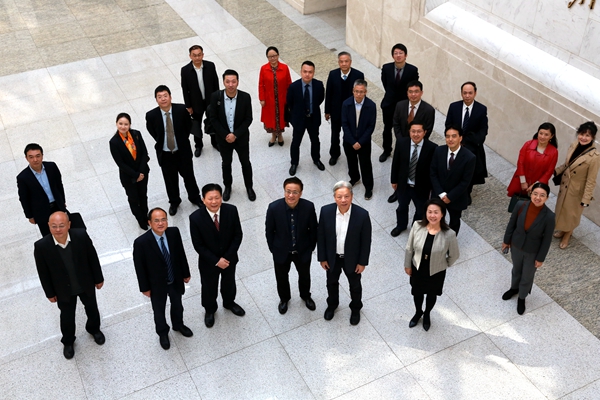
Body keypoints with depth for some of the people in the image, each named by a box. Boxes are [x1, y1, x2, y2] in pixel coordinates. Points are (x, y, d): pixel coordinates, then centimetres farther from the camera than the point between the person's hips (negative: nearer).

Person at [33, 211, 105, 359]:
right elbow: (43, 273, -13)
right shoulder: (41, 246, -29)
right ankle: (68, 342, 54)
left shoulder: (81, 236, -28)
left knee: (92, 309, 27)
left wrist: (98, 279, 0)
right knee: (67, 317, 22)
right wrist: (50, 293, -2)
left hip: (86, 284, 1)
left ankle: (94, 329, 60)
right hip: (64, 290, -1)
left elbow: (93, 258, -11)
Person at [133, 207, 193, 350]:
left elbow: (181, 254, -4)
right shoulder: (141, 242, -29)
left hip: (176, 280, 3)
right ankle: (162, 333, 52)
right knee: (159, 310, 23)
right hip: (157, 284, -3)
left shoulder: (174, 232, -19)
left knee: (177, 305, 29)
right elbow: (140, 267, -17)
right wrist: (145, 288, -9)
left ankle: (178, 325, 59)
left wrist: (186, 273, 5)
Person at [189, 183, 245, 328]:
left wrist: (227, 257, -18)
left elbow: (238, 235, -12)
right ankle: (210, 310, 52)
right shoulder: (195, 218, -27)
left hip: (229, 258, 2)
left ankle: (229, 302, 59)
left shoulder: (231, 210, -22)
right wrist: (216, 261, -20)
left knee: (229, 283, 28)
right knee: (209, 288, 22)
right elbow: (198, 245, -19)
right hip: (208, 262, -2)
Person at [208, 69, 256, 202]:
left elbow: (248, 119, -12)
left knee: (245, 163, 18)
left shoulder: (245, 97, -19)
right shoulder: (216, 96, -18)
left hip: (241, 137, 0)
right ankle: (227, 186, 44)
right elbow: (213, 118, -10)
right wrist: (225, 135, -16)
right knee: (226, 163, 20)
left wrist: (235, 134, -19)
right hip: (223, 138, 1)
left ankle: (249, 187, 40)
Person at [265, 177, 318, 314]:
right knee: (282, 277, 24)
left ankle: (305, 296, 58)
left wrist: (311, 247, 0)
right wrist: (273, 249, -3)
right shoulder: (274, 207, -27)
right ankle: (284, 298, 55)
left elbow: (313, 229, -8)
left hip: (303, 251, 1)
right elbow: (269, 231, -10)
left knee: (304, 275, 26)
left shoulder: (309, 207, -25)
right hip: (281, 251, -1)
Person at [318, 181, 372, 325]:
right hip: (332, 257, 2)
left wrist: (363, 262, -8)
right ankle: (332, 304, 56)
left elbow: (366, 241, -14)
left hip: (352, 258, -1)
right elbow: (321, 236, -8)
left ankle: (356, 308, 52)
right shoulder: (326, 211, -22)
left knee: (355, 285, 23)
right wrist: (322, 258, -3)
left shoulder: (362, 214, -27)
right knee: (332, 283, 26)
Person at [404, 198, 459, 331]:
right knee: (417, 293, 27)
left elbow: (454, 255, -12)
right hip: (417, 268, 1)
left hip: (436, 272, -1)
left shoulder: (449, 234, -31)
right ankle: (418, 312, 60)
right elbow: (409, 248, -8)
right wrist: (407, 265, 1)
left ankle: (427, 314, 60)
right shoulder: (417, 226, -25)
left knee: (431, 295, 27)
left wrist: (443, 265, 3)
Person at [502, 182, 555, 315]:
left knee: (527, 276, 22)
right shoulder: (520, 206, -23)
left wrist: (540, 258, -8)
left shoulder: (549, 216, -30)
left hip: (533, 252, -2)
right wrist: (506, 240, 5)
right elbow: (511, 224, -6)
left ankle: (522, 297, 50)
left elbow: (547, 239, -17)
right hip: (516, 246, 2)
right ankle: (514, 288, 60)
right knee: (516, 269, 30)